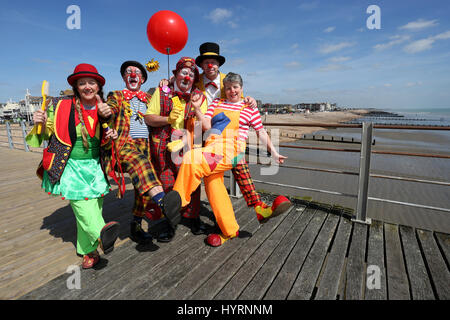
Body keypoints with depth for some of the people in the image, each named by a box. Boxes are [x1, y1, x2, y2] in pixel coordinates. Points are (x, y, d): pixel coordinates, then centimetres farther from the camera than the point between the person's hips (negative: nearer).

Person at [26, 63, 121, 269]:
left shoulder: (103, 110, 4)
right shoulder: (62, 107, -4)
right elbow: (47, 134, 6)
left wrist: (110, 139, -10)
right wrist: (41, 124, -14)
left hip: (94, 166, 2)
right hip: (70, 167, -2)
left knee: (94, 205, 2)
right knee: (81, 204, -16)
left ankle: (88, 250, 15)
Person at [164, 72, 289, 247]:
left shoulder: (249, 108, 12)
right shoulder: (216, 103, 21)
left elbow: (261, 132, 16)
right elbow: (206, 126, 10)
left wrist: (274, 153, 15)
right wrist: (197, 108, -5)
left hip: (230, 150, -5)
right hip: (211, 150, 5)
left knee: (191, 158, -28)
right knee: (214, 188, 1)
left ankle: (178, 198, -14)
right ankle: (230, 230, 15)